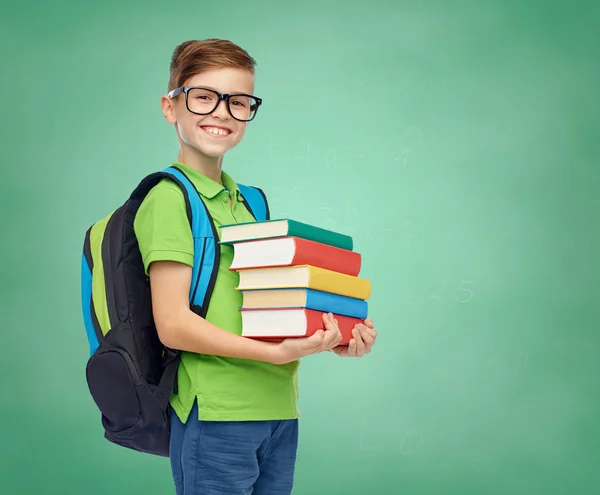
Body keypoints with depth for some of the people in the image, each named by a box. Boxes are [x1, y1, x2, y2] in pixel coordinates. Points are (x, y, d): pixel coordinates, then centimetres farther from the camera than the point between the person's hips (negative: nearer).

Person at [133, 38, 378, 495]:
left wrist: (333, 341, 1)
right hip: (216, 413, -7)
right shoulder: (168, 199, -8)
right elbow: (173, 325, -15)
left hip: (279, 408, 7)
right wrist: (278, 353, -21)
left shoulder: (246, 202, 14)